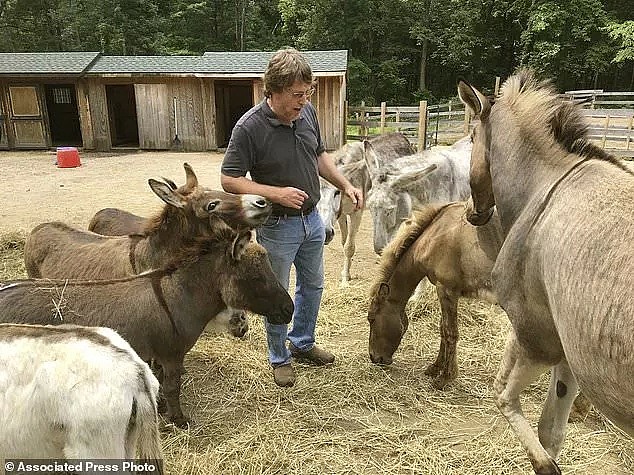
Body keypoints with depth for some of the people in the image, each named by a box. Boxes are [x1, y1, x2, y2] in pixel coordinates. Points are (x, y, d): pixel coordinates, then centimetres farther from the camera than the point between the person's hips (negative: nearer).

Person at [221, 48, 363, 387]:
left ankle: (302, 344, 42)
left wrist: (345, 185, 0)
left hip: (312, 219, 7)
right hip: (277, 226, -6)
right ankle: (280, 358, 32)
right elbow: (229, 180, -18)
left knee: (313, 285, 20)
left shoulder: (307, 112, -4)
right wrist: (276, 193, -28)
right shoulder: (249, 127, -22)